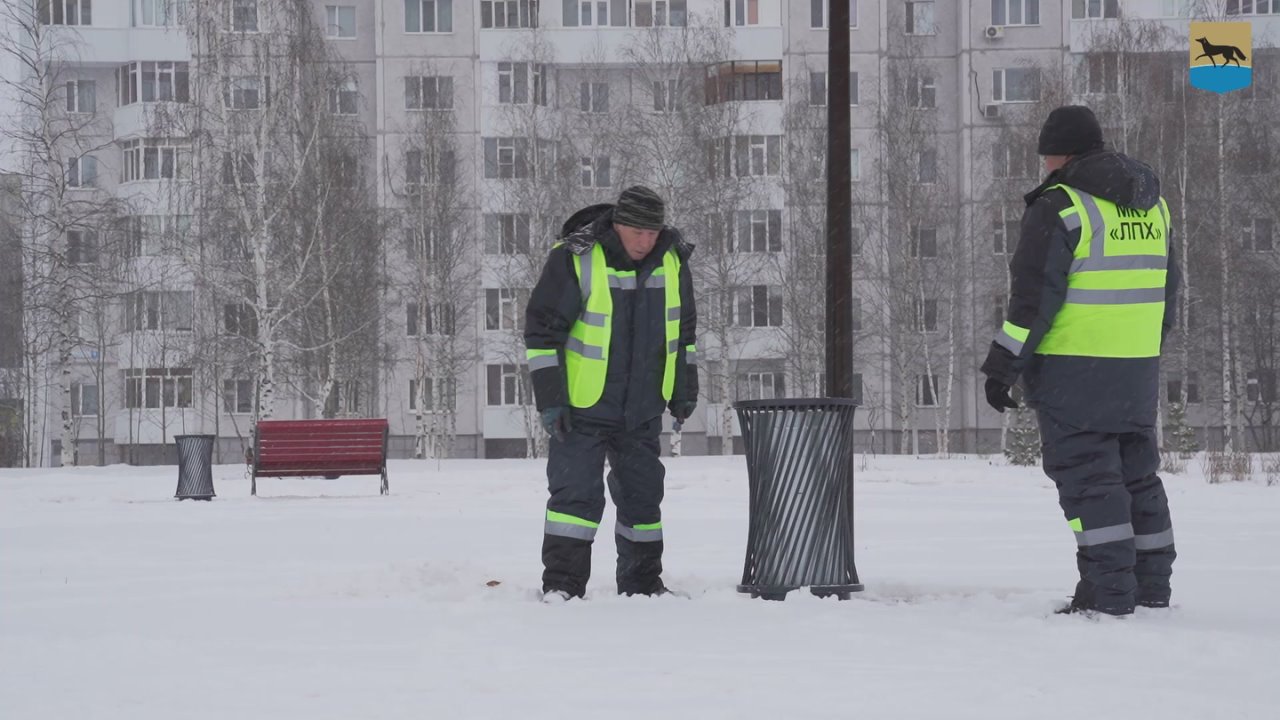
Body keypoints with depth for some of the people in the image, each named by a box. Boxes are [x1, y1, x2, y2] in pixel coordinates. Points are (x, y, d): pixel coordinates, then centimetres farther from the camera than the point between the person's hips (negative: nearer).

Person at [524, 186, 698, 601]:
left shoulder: (671, 262, 1)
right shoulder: (575, 259, -15)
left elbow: (683, 329, 16)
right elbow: (541, 329, -11)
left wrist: (684, 390, 16)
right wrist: (550, 398, -14)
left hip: (642, 410, 5)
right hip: (583, 407, -5)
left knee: (642, 495, 12)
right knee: (577, 493, -10)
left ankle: (643, 584, 24)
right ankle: (561, 586, -5)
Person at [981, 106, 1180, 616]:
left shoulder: (1059, 208, -12)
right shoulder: (1153, 204, 12)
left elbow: (1034, 296, -15)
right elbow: (1165, 287, 20)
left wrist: (1002, 365, -10)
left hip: (1073, 367, -7)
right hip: (1138, 371, 7)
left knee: (1086, 476, -4)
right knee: (1137, 475, 15)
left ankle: (1107, 594, -7)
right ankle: (1151, 589, 19)